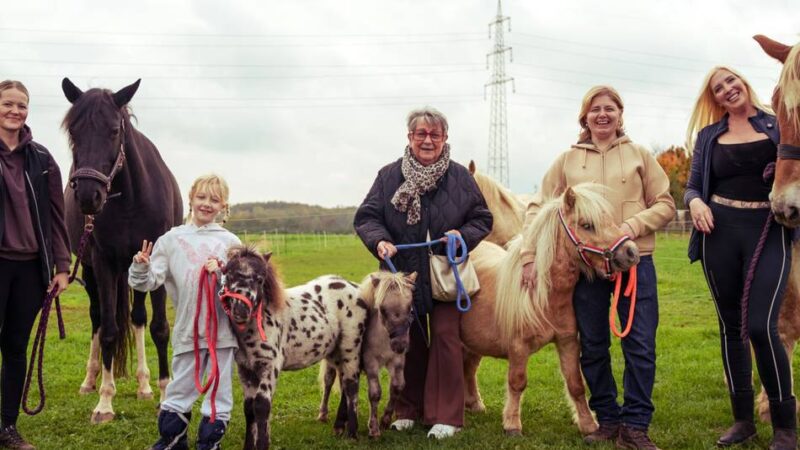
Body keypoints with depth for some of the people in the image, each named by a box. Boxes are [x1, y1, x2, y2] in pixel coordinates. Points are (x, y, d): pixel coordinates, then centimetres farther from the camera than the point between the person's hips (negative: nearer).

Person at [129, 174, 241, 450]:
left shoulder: (230, 241, 3)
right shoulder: (171, 240, 4)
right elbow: (150, 281, 2)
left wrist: (221, 273, -16)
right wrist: (140, 268, -18)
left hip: (223, 328, 0)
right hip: (187, 330, 0)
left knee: (219, 389, 8)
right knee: (180, 388, 12)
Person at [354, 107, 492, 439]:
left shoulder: (460, 176, -1)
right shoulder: (389, 176, -1)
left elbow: (482, 219, 4)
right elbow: (366, 216, -1)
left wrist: (463, 235, -16)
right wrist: (379, 240, -21)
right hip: (402, 274, 1)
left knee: (445, 338, -2)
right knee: (408, 342, 11)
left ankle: (446, 415, 7)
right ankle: (408, 409, 25)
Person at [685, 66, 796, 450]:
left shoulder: (778, 124, 6)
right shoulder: (709, 135, 10)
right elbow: (694, 185, 12)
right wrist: (695, 202, -10)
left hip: (769, 231, -3)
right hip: (720, 231, 3)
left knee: (760, 325, -13)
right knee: (731, 326, 8)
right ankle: (743, 418, 21)